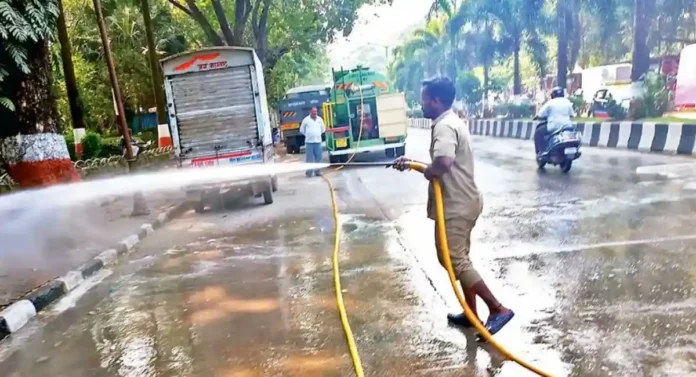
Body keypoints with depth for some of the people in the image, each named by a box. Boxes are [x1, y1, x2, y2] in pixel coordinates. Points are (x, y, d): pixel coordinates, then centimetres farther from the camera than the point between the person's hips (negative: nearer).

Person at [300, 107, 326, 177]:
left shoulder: (320, 119, 10)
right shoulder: (306, 119, 0)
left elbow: (323, 129, 20)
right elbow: (302, 130, 6)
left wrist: (318, 134, 14)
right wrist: (308, 135, 7)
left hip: (318, 141, 3)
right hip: (309, 142, -3)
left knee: (318, 157, 3)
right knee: (309, 158, -3)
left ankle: (317, 171, 13)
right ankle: (309, 172, 3)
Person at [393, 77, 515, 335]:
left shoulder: (444, 126, -20)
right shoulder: (450, 122, 14)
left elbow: (443, 162, -39)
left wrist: (427, 172, -18)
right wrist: (411, 163, 18)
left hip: (455, 206, -11)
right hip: (462, 202, 11)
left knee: (454, 260, -4)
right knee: (460, 259, 16)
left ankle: (498, 309, 3)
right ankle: (471, 314, 27)